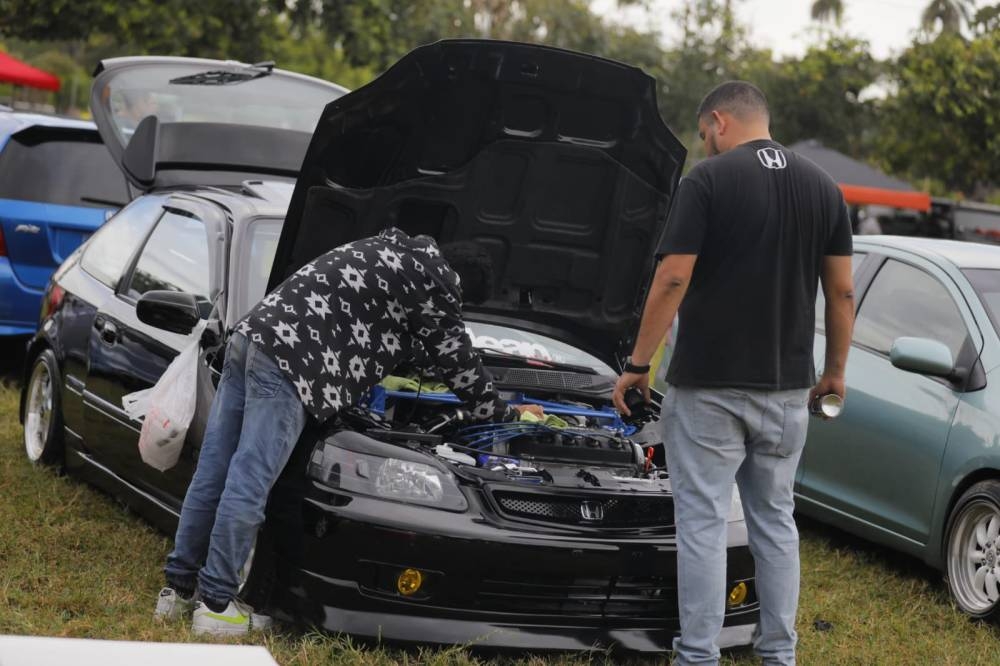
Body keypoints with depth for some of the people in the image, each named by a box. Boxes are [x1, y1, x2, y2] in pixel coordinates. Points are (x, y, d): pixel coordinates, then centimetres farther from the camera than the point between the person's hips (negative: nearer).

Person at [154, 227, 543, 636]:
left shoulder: (394, 251, 29)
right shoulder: (434, 282, 2)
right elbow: (458, 362, 12)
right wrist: (504, 414, 27)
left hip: (252, 335, 10)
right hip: (290, 361, -9)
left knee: (214, 472, 10)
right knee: (248, 483, -7)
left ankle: (179, 589, 14)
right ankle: (216, 605, -4)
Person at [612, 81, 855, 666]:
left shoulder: (708, 180, -10)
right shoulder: (823, 186, 6)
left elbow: (672, 282, -14)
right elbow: (842, 292, 6)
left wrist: (638, 364, -6)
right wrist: (836, 370, 17)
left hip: (708, 384, -5)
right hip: (787, 386, 5)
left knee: (703, 523, 1)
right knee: (775, 519, 15)